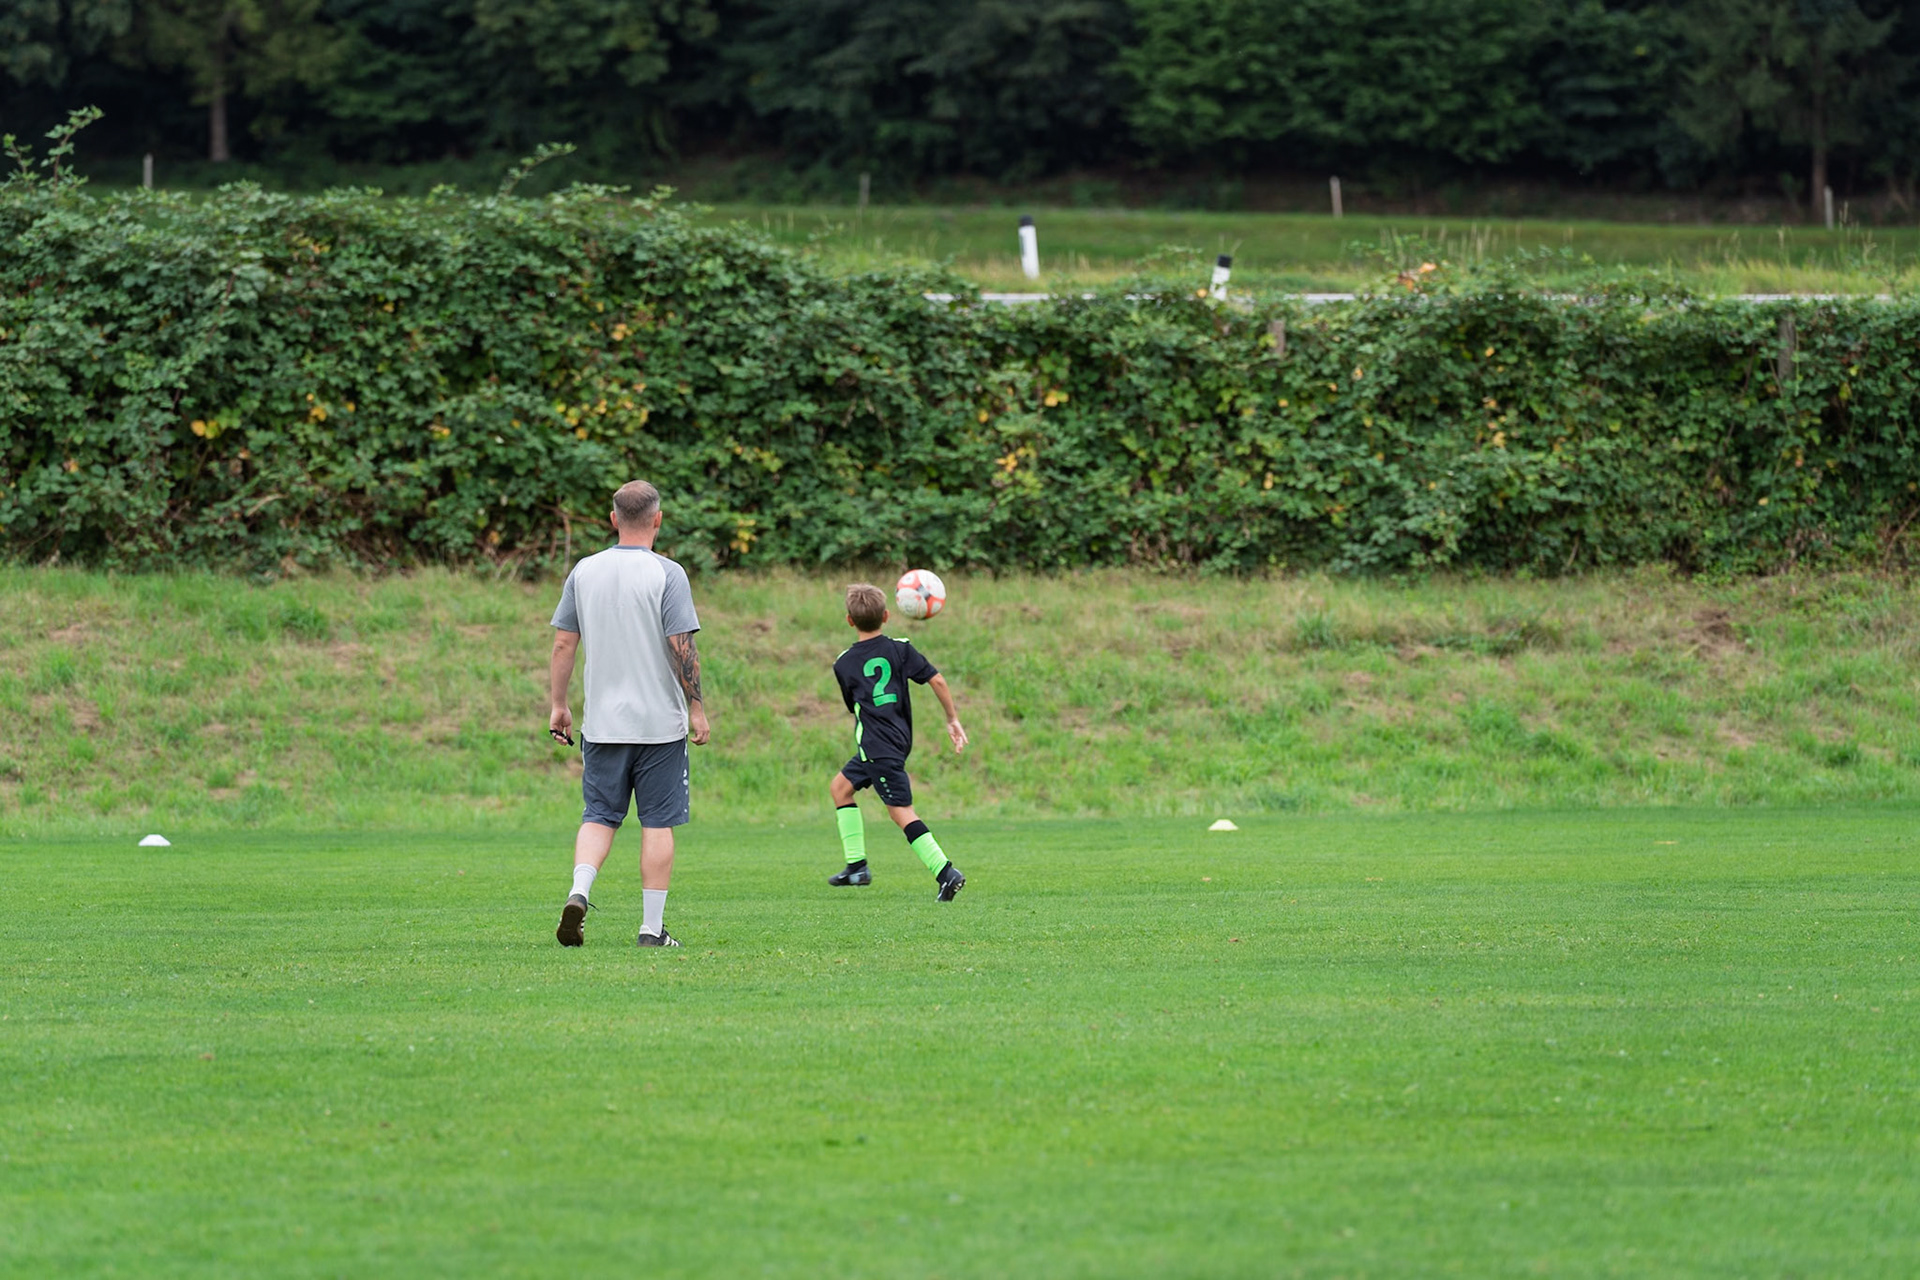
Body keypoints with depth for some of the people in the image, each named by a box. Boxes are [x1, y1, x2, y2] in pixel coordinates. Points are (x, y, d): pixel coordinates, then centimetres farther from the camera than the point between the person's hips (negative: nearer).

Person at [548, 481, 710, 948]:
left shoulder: (584, 572, 4)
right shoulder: (666, 574, -8)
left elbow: (563, 643, 7)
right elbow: (682, 648, -11)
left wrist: (559, 705, 15)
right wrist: (697, 708, -3)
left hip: (601, 722, 3)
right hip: (659, 721, -3)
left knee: (599, 816, 10)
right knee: (658, 822, 3)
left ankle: (579, 892, -14)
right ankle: (652, 926, 3)